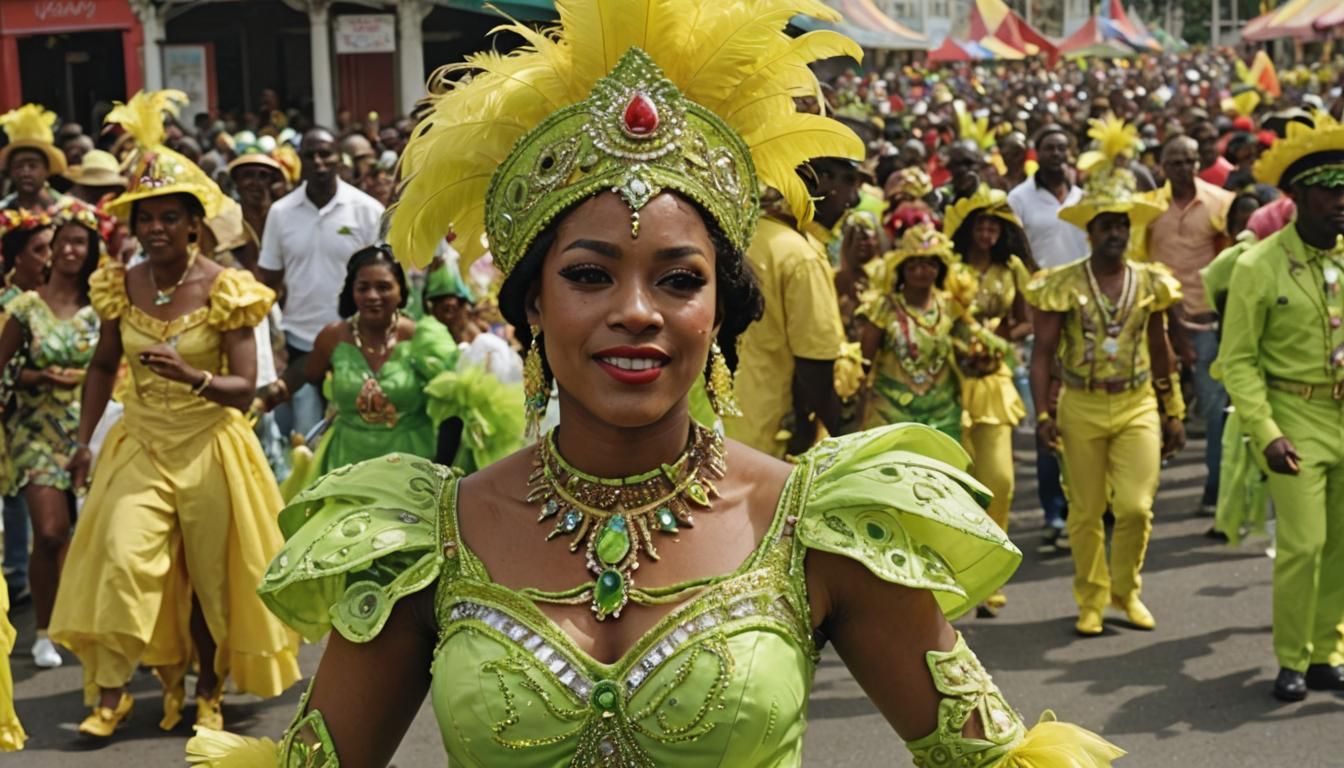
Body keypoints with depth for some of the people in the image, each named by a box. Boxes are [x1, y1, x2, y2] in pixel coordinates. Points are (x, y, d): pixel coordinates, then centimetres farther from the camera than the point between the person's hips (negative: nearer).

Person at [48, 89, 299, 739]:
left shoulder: (224, 289, -11)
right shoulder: (121, 287, -1)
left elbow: (244, 387, -15)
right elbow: (103, 366, 13)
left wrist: (191, 376, -32)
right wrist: (84, 438, 8)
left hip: (209, 445, -2)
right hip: (141, 443, 2)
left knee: (209, 575, 8)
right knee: (122, 558, -13)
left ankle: (208, 691, 25)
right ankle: (110, 692, -4)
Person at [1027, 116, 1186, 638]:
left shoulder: (1151, 283, 3)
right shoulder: (1062, 285, -6)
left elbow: (1159, 353, 12)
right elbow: (1043, 353, -5)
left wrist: (1174, 413, 14)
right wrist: (1043, 413, -13)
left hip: (1138, 405, 2)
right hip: (1082, 407, -1)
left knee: (1136, 505, -6)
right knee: (1086, 511, 6)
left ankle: (1127, 590, 19)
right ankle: (1091, 600, 23)